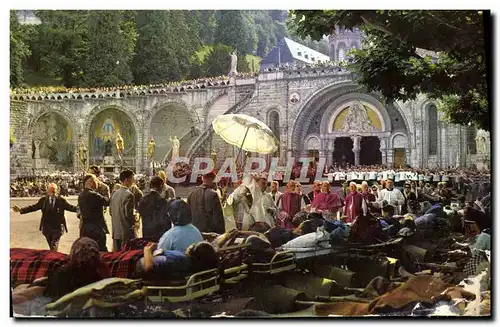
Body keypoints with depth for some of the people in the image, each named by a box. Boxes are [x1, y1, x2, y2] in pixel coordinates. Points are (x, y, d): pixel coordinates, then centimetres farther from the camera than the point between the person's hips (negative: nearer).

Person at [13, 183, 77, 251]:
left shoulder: (61, 200, -3)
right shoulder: (43, 200, 3)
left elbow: (70, 207, -6)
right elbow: (34, 207, 5)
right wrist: (21, 210, -2)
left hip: (57, 227, -3)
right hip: (47, 227, 3)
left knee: (54, 247, -5)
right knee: (51, 247, 15)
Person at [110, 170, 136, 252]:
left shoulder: (115, 194, 9)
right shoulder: (129, 194, -15)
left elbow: (111, 211, 14)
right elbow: (128, 213, -19)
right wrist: (134, 221, -2)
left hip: (116, 231, 8)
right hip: (127, 232, -8)